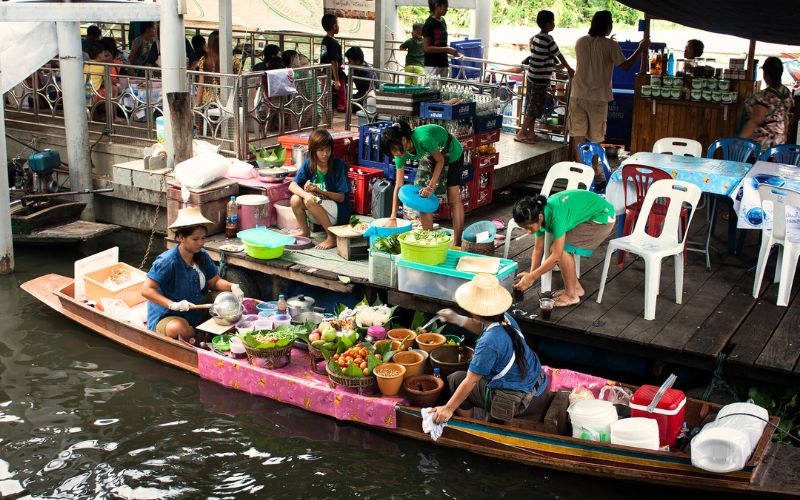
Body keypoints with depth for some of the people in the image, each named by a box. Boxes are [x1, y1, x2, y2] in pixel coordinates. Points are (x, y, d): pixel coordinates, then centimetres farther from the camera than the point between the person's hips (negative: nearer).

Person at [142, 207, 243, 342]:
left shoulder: (202, 256, 2)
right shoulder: (167, 261, -20)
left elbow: (215, 281, 11)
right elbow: (146, 290, -22)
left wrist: (232, 286, -11)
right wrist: (172, 304, -33)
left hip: (197, 315, 7)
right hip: (166, 317, -7)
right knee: (178, 328, -39)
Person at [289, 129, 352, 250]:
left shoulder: (339, 165, -14)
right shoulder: (308, 165, -2)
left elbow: (341, 197, -14)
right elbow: (292, 185, -13)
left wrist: (319, 191, -28)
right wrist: (306, 194, -34)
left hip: (339, 212, -4)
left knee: (310, 201, -29)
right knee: (295, 200, -20)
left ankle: (332, 237, -17)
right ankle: (305, 231, 4)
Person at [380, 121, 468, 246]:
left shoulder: (423, 139, -42)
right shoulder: (402, 154, -21)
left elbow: (440, 160, -25)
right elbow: (398, 185, -19)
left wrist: (431, 186, -28)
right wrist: (393, 217, -22)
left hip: (452, 153, -6)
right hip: (430, 156, 6)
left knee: (454, 199, -7)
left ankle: (457, 243, -3)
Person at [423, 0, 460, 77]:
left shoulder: (443, 22, 12)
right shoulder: (429, 24, -10)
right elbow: (426, 48, -14)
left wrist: (452, 52, 5)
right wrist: (447, 49, -15)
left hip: (444, 64, 7)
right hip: (432, 64, -7)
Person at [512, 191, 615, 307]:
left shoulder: (555, 215, -34)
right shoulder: (539, 213, -9)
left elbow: (556, 256, -28)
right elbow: (538, 250, -1)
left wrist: (531, 278, -24)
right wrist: (531, 275, -10)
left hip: (602, 217, -8)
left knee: (562, 249, -17)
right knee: (557, 248, 1)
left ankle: (571, 296, -4)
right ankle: (576, 287, 17)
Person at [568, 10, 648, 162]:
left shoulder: (580, 42, 4)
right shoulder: (610, 45, -9)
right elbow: (626, 65, -4)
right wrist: (641, 48, 8)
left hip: (577, 96, 3)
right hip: (598, 98, -3)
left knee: (578, 136, 7)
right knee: (595, 138, 7)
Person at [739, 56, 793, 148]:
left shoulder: (766, 96, -23)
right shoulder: (787, 92, 4)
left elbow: (754, 122, -25)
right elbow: (785, 118, 14)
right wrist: (783, 136, 25)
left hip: (759, 142, -8)